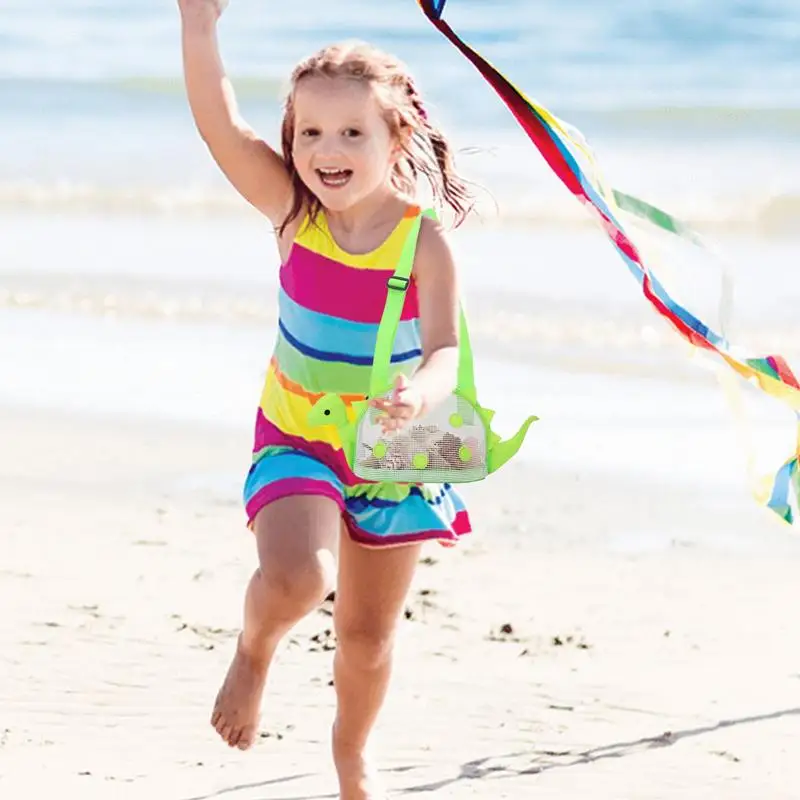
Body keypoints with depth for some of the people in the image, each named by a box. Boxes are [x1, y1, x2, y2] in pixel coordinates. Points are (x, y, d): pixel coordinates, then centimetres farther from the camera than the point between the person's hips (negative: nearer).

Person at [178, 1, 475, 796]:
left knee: (368, 633, 12)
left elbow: (443, 349, -28)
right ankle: (253, 652, 8)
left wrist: (421, 393, -51)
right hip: (296, 441, 0)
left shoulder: (423, 239, -19)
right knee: (293, 580, -28)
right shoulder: (293, 210, -14)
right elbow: (217, 124, -26)